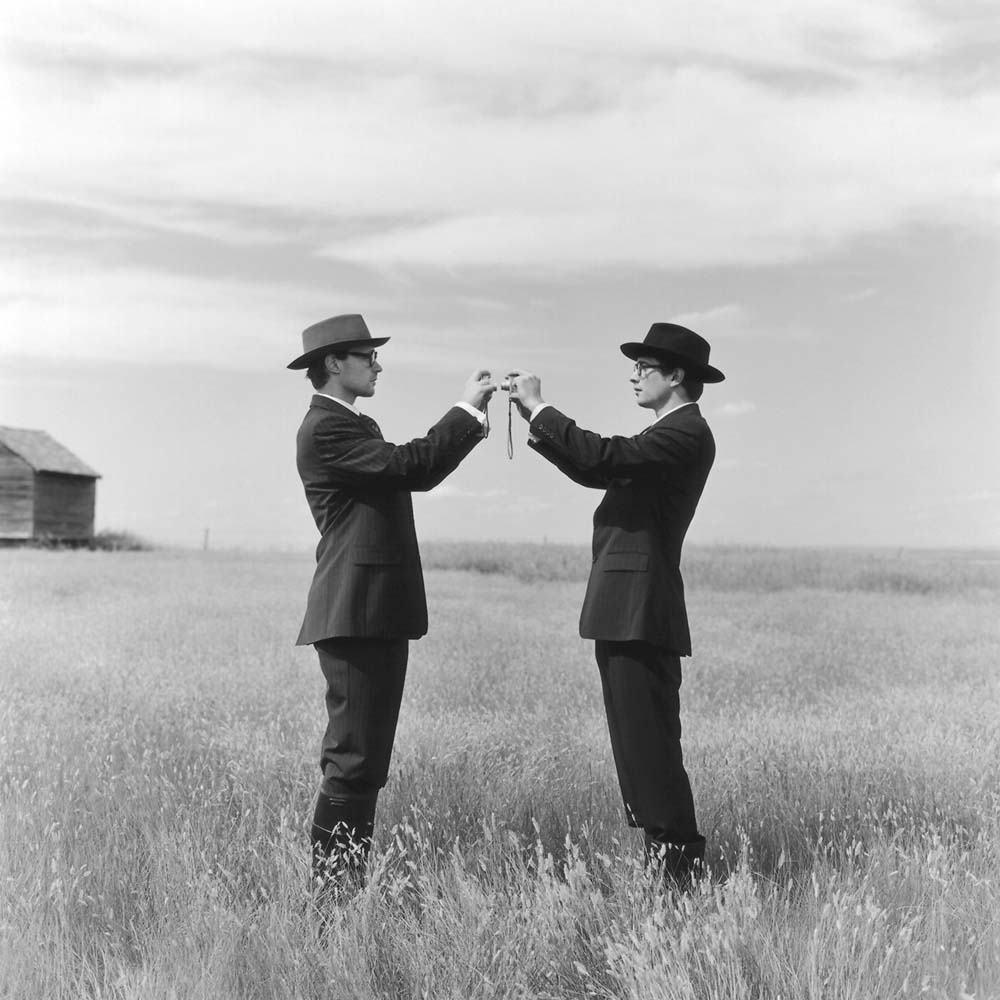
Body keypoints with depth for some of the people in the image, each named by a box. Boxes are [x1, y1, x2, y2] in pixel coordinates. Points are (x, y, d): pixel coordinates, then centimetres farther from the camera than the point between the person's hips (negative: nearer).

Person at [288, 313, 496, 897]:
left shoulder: (355, 424, 20)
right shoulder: (325, 427, -13)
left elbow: (415, 472, 16)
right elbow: (410, 466, -21)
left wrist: (472, 420, 8)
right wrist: (466, 410, -12)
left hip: (379, 613, 11)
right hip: (356, 612, -11)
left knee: (367, 753, 14)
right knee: (354, 756, -7)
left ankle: (347, 879, 22)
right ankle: (330, 882, 1)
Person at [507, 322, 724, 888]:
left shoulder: (687, 432, -10)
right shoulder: (671, 433, 22)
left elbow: (606, 458, -23)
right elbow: (598, 470, 19)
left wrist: (539, 408, -14)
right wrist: (537, 416, 11)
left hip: (641, 611, -10)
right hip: (625, 609, 10)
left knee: (650, 744, -7)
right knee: (640, 742, 14)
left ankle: (680, 868, 1)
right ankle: (664, 857, 21)